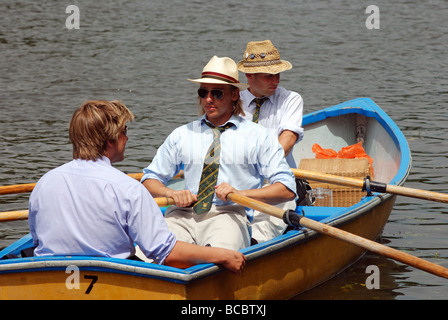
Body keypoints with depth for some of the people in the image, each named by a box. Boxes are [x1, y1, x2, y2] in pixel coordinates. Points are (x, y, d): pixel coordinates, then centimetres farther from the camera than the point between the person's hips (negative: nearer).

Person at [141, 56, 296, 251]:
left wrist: (240, 193, -10)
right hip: (184, 213, 2)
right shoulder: (182, 135, 22)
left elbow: (287, 189, 4)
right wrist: (172, 193, -3)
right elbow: (150, 179, 21)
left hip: (229, 214, -2)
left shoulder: (259, 137, 12)